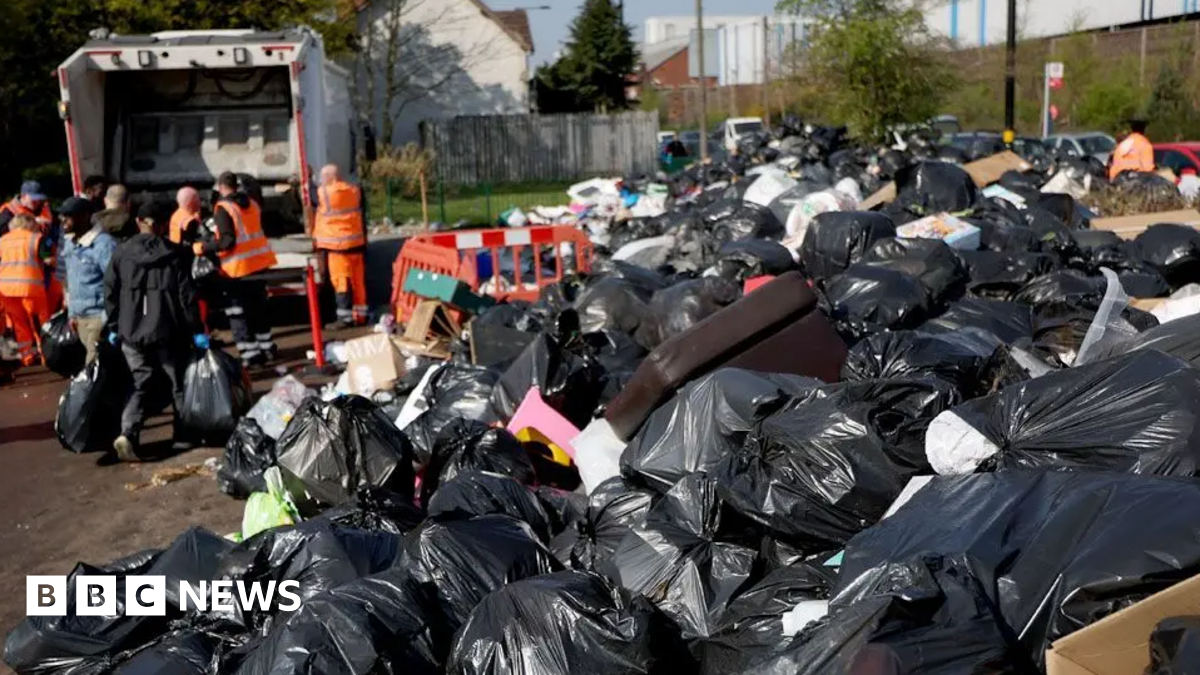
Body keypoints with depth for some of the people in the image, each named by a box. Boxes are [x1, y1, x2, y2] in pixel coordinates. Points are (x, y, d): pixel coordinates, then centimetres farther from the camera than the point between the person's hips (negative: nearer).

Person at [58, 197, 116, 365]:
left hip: (99, 316, -8)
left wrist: (107, 320, -18)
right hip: (80, 316, 8)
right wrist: (72, 313, 19)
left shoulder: (103, 243, -16)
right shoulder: (69, 242, 12)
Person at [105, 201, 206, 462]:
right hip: (167, 330, -2)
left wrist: (113, 328, 15)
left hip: (131, 332, 2)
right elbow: (186, 295, -6)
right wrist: (196, 331, -1)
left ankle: (128, 433, -11)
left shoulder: (121, 253, 3)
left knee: (141, 384, 9)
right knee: (178, 382, 12)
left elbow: (110, 294, 5)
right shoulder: (175, 254, -4)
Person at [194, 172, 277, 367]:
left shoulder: (222, 208, -13)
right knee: (258, 305, 20)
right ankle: (266, 347, 27)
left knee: (238, 311, 1)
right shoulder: (251, 203, 10)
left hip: (238, 266, -7)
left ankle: (250, 354, -3)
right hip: (258, 261, 7)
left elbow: (228, 241, -19)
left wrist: (203, 248, -9)